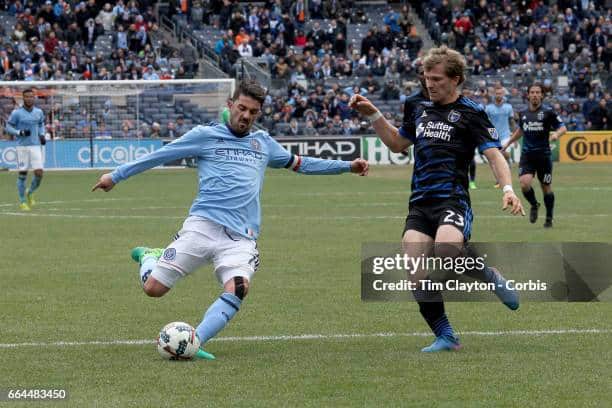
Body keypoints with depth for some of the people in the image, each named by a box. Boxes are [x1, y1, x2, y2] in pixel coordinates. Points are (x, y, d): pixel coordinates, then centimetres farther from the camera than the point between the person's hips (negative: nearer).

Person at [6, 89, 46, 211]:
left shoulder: (39, 112, 7)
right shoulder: (17, 113, -5)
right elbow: (8, 127, -1)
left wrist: (42, 135, 7)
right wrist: (20, 132, -17)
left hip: (36, 146, 3)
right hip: (22, 146, -3)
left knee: (39, 173, -7)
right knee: (22, 174, -1)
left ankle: (30, 193, 22)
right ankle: (22, 202, 12)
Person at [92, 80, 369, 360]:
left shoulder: (263, 143, 22)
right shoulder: (205, 136, 9)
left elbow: (298, 163, 35)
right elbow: (159, 156, 13)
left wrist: (347, 166, 31)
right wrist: (116, 176, 14)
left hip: (242, 239, 3)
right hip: (203, 225, -2)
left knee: (237, 290, -28)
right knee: (153, 288, -9)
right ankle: (149, 258, 26)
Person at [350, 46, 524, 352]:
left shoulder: (470, 113, 0)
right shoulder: (422, 110, 19)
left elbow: (493, 154, -7)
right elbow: (397, 143, 33)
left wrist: (508, 188, -23)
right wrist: (373, 115, 21)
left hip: (453, 200, -6)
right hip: (419, 205, 6)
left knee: (446, 254, -33)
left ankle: (492, 277, -2)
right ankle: (445, 338, 2)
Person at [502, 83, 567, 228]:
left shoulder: (548, 112, -5)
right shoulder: (523, 113, 7)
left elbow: (563, 127, -4)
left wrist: (556, 134, -25)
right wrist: (508, 143, 29)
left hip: (544, 155, -2)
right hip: (527, 155, 2)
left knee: (546, 187, 5)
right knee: (524, 183, -18)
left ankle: (549, 218, 24)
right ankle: (534, 205, 13)